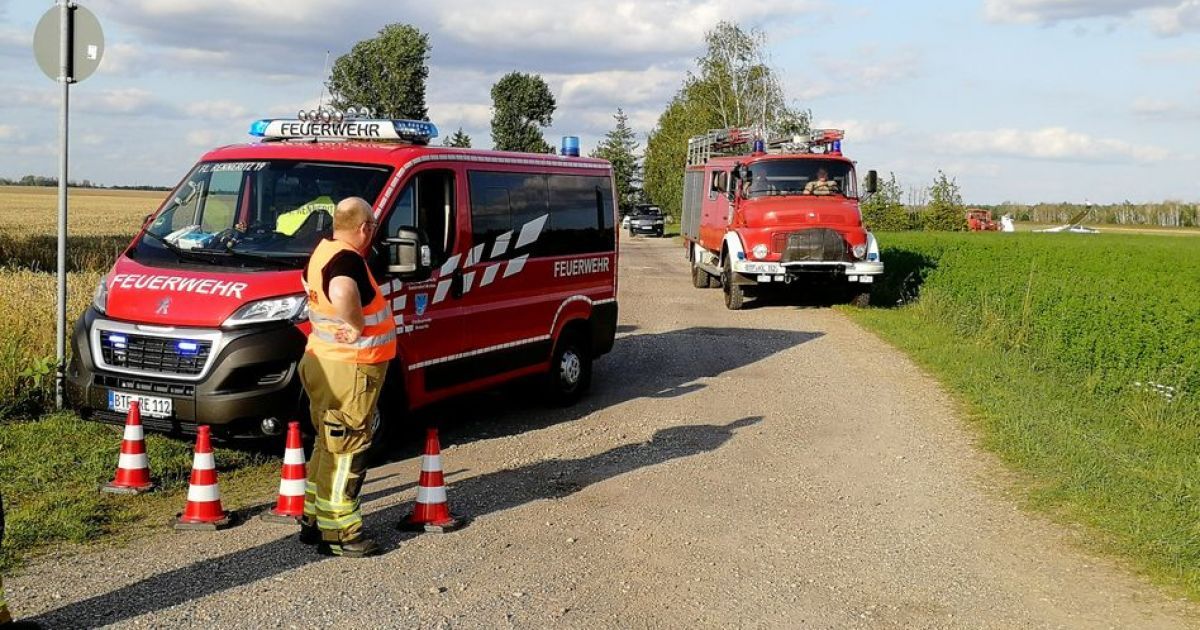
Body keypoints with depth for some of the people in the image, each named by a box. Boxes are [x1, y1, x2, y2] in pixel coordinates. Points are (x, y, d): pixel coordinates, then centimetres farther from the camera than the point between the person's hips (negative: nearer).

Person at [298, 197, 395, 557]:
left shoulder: (322, 251, 9)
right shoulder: (348, 260, -22)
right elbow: (342, 294, -44)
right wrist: (357, 326, -28)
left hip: (323, 361, 10)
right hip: (349, 370, -10)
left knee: (328, 446, 21)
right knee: (346, 452, -1)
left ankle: (313, 520, 31)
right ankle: (338, 534, 8)